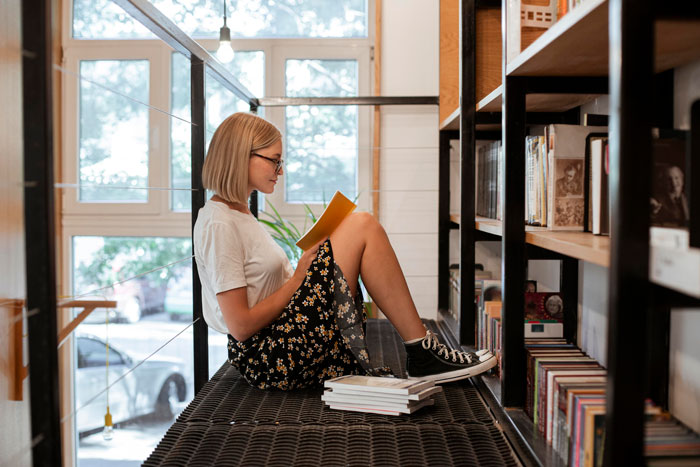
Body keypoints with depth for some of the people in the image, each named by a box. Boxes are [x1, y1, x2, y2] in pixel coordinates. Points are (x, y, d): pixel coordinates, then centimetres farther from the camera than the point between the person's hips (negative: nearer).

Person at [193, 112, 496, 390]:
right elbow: (241, 326, -18)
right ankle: (422, 352, -6)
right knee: (361, 227, -13)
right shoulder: (219, 224, -14)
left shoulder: (238, 213, 18)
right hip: (269, 358, -11)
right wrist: (298, 278, -9)